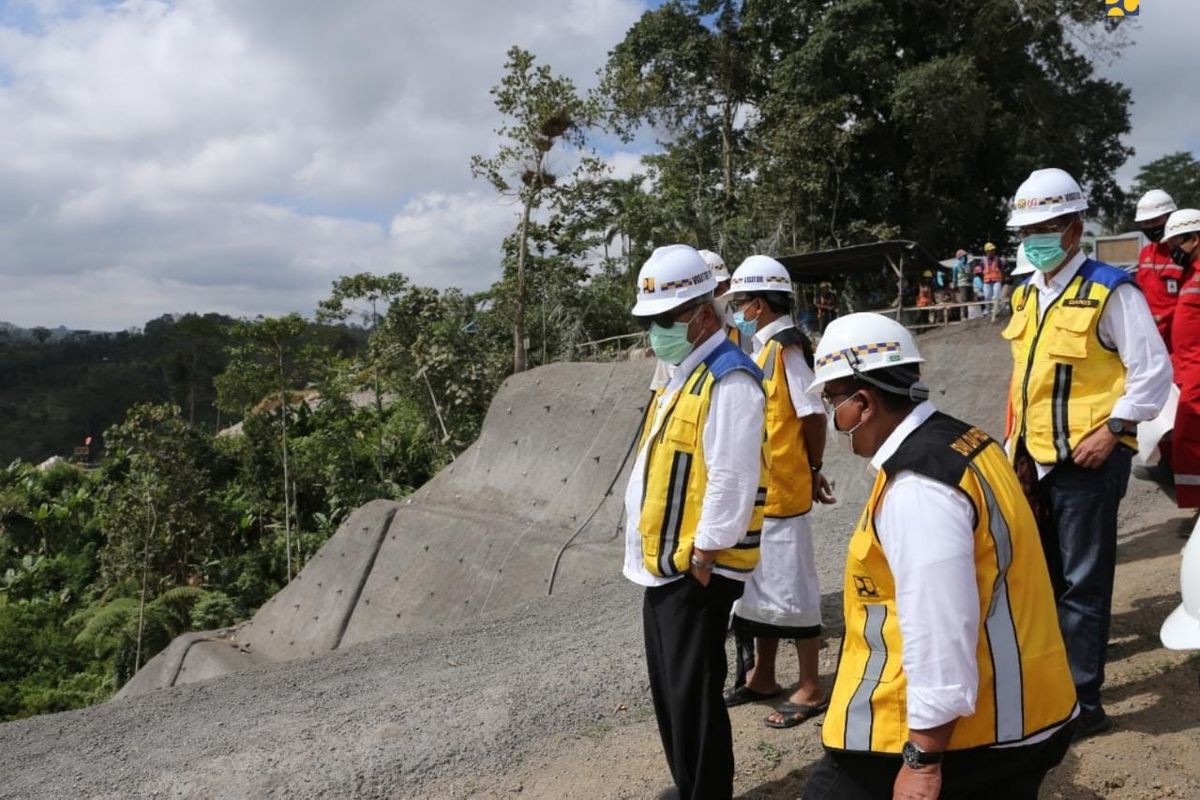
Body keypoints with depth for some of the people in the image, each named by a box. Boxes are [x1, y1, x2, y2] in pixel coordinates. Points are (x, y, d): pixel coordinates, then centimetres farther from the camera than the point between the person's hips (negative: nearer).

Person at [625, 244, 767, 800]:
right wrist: (655, 551, 16)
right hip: (662, 563, 10)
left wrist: (703, 557, -18)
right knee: (668, 691, 19)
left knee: (693, 696, 0)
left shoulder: (729, 380, -18)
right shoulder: (680, 373, 13)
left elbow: (731, 480, -22)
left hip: (696, 569, -10)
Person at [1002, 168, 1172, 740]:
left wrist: (1113, 429, -17)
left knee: (1083, 584, 1)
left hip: (1089, 458, -7)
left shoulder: (1109, 291, -10)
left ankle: (1083, 703, 13)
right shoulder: (1026, 296, 10)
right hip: (1036, 459, 7)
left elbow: (1153, 370, -11)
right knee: (1042, 575, 18)